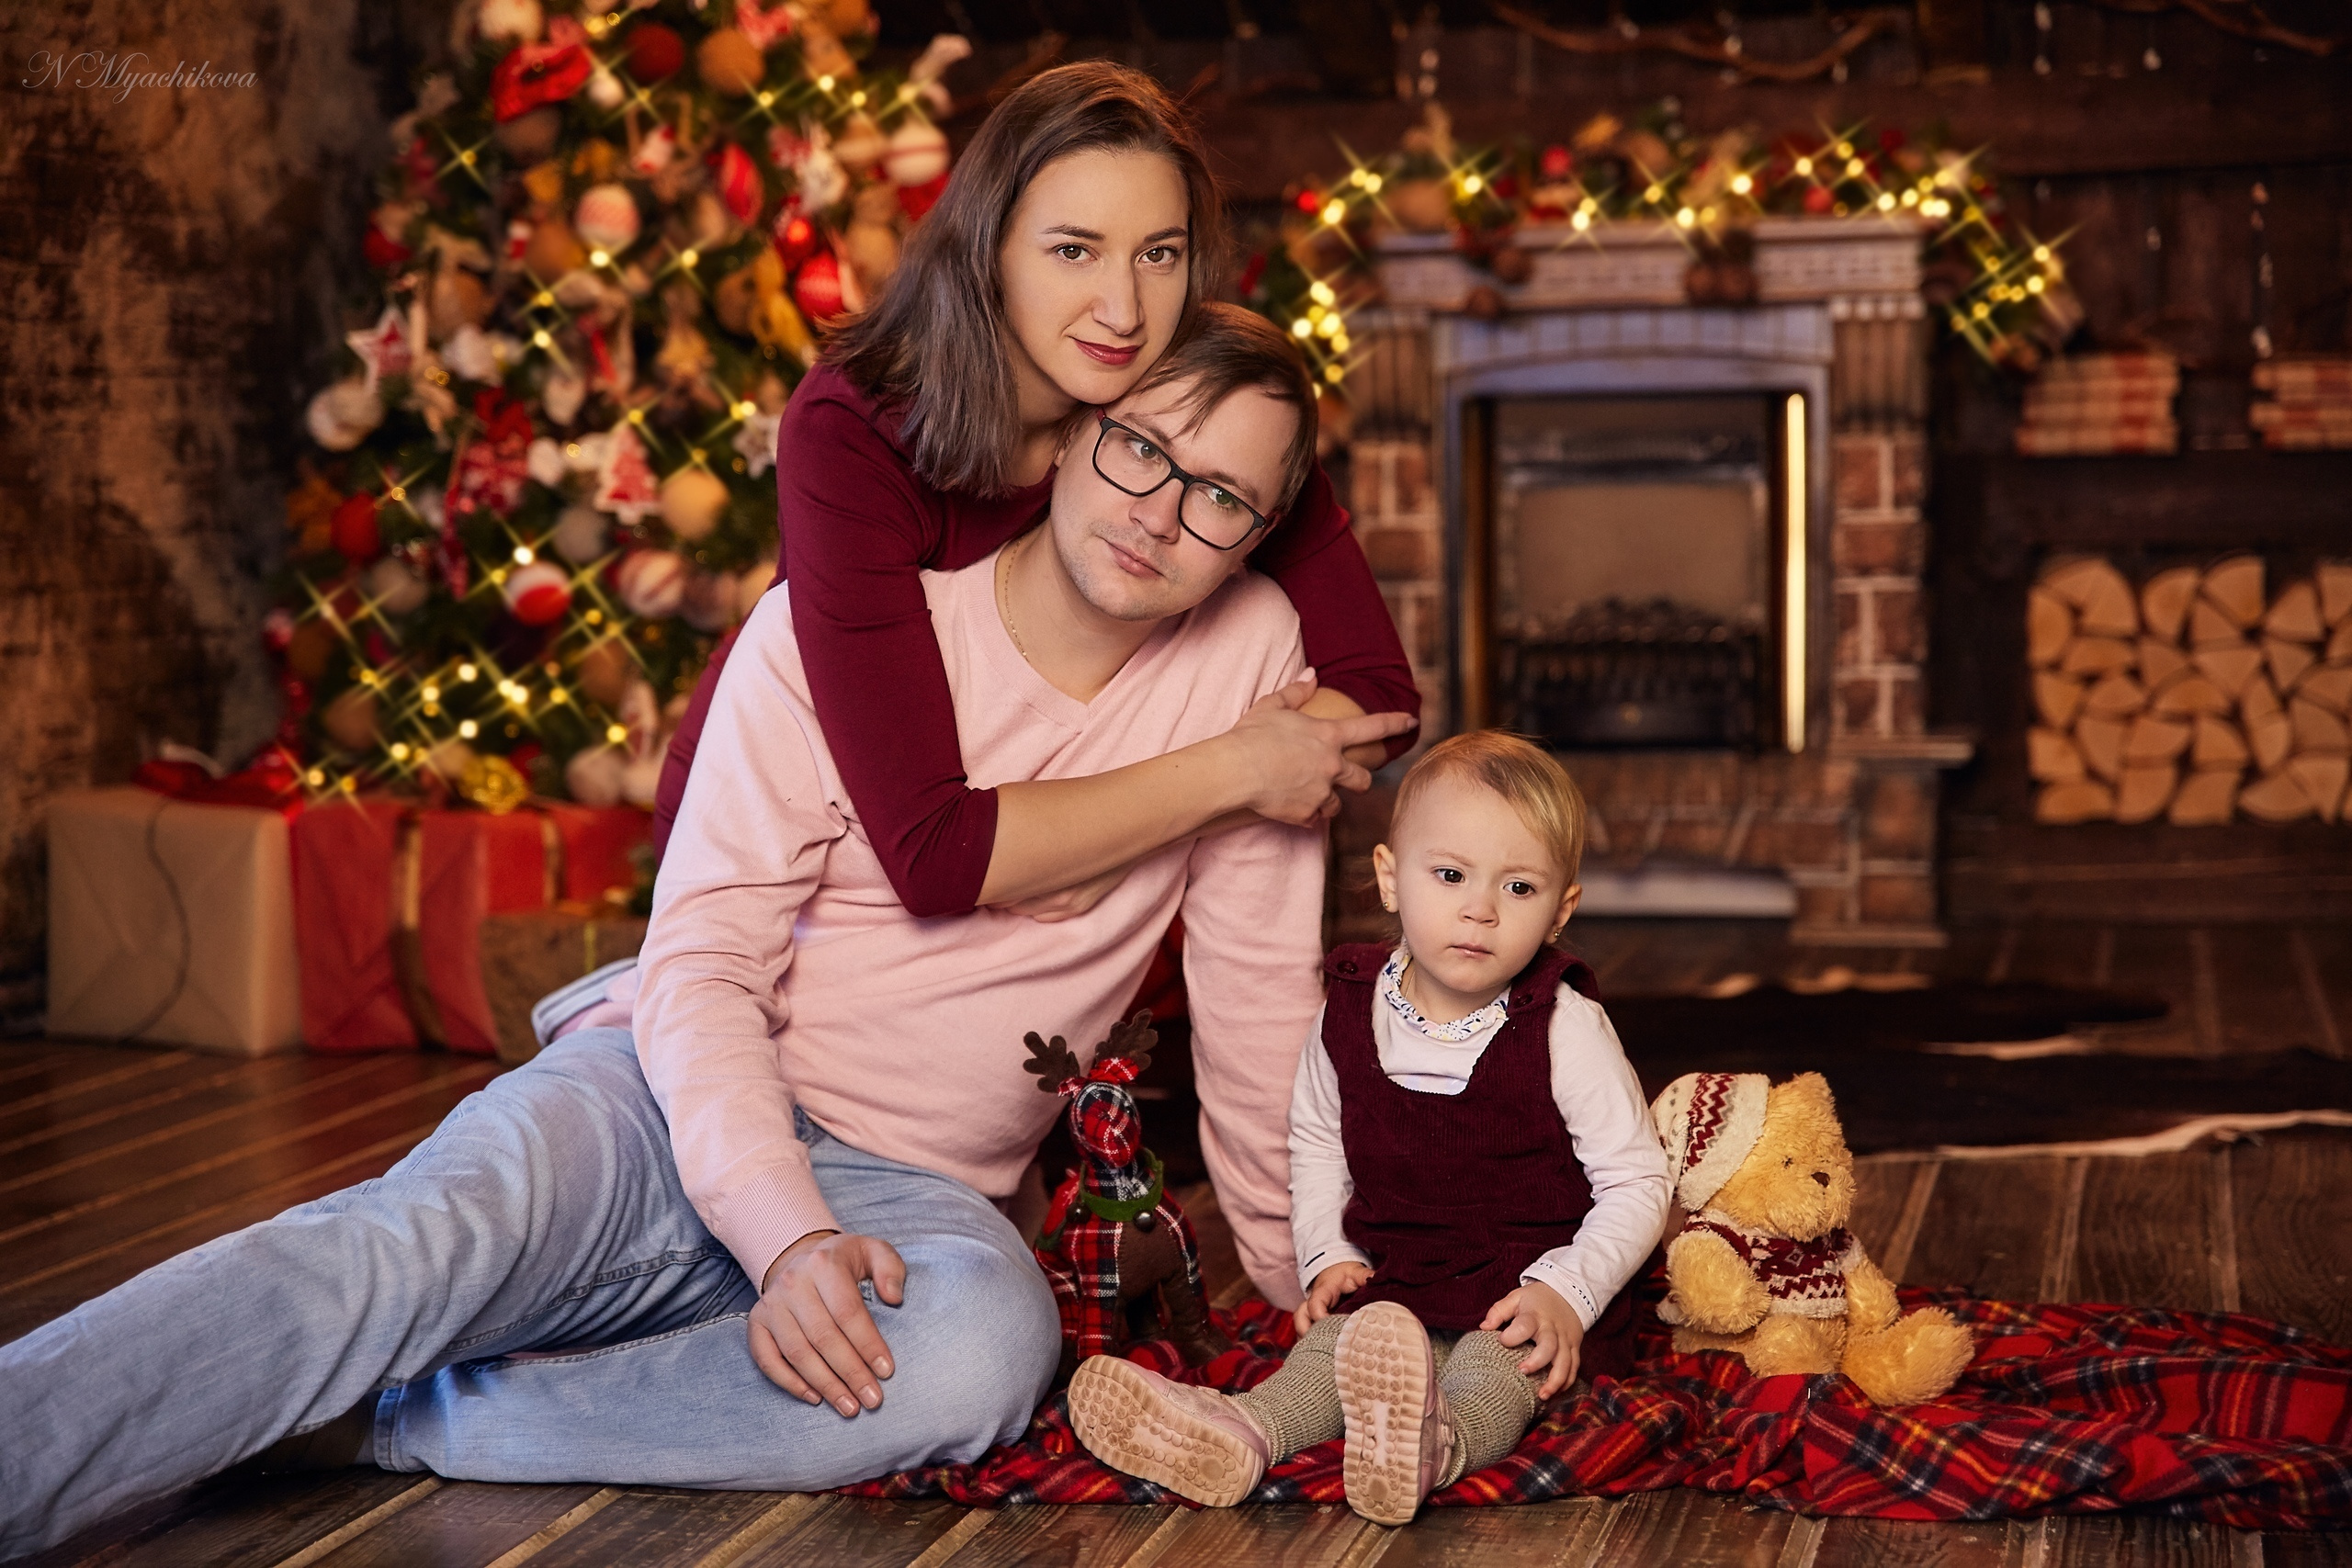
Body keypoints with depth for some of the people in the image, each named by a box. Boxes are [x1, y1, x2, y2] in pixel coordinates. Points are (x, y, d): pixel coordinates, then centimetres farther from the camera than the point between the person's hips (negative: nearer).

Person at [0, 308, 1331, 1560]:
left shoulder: (1254, 655, -1)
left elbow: (1261, 995, 6)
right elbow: (701, 962, -10)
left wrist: (1303, 1271, 8)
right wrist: (787, 1236, -25)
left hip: (910, 1190, 1)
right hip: (680, 1106, -1)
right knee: (414, 1246, -34)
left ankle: (361, 1425, -30)